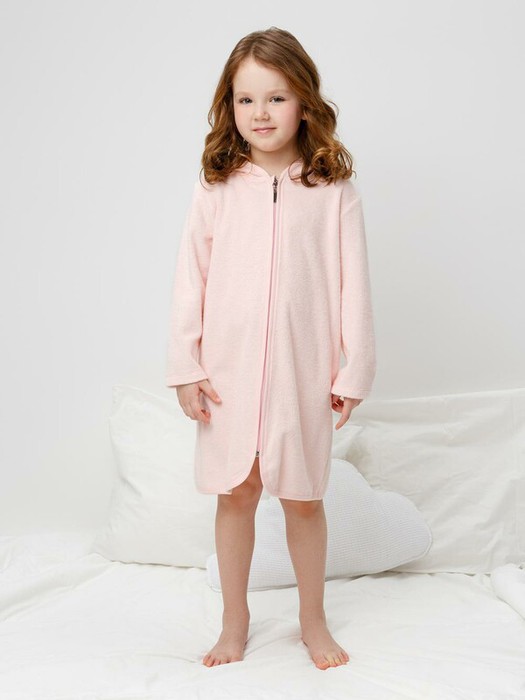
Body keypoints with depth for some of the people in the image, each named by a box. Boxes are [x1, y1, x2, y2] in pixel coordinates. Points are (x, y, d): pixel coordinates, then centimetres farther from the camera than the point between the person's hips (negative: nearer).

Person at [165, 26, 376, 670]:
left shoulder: (333, 191, -3)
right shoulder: (216, 188, 0)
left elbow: (352, 287, -1)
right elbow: (190, 279, 1)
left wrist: (354, 372, -2)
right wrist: (185, 367, -1)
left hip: (303, 374, -1)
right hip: (228, 372, 1)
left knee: (303, 497, 11)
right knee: (234, 494, 11)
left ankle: (313, 619, 31)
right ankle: (235, 620, 31)